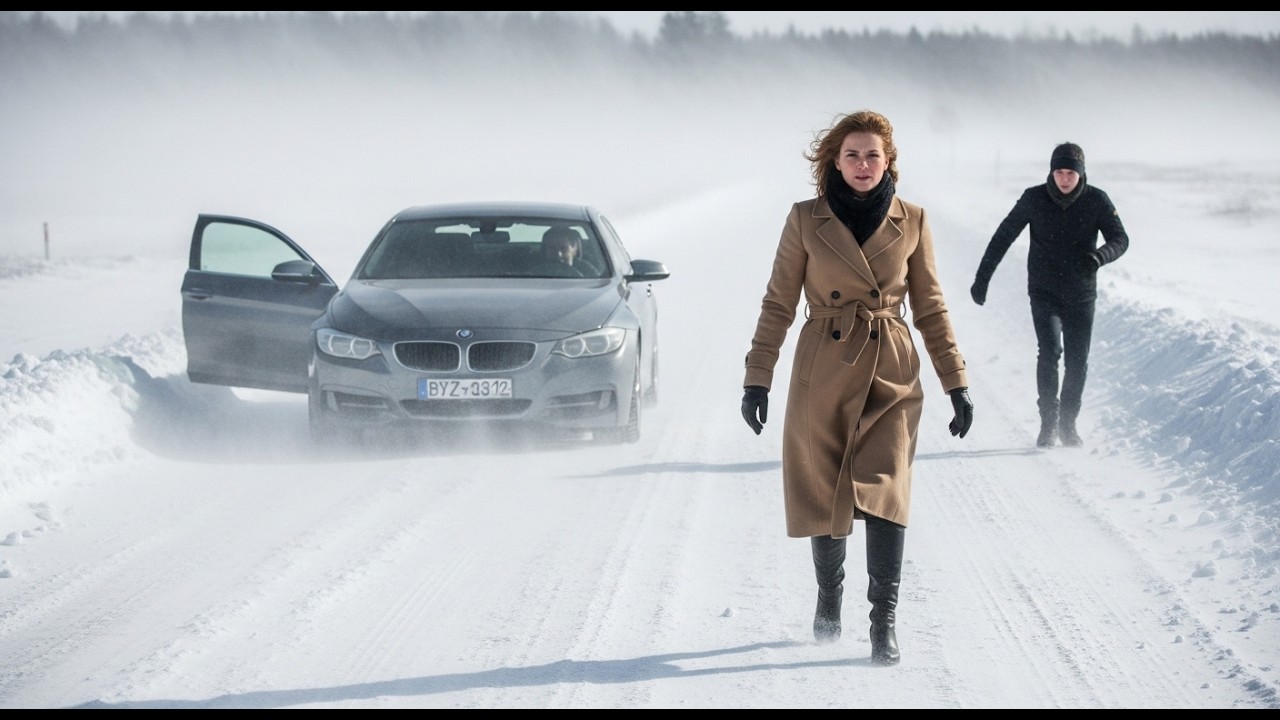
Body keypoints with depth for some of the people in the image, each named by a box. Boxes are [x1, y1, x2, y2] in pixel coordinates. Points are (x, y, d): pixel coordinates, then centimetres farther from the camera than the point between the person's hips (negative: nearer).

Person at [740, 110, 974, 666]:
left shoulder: (912, 222, 3)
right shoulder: (806, 219, 1)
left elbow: (930, 308, 8)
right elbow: (778, 303, 5)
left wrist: (956, 382, 4)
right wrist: (757, 377, 0)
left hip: (891, 378, 0)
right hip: (822, 374, 0)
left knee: (884, 490, -15)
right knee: (823, 494, 7)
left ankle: (885, 620, -9)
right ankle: (828, 600, 30)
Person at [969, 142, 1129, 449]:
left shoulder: (1097, 201, -8)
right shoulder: (1034, 199, -7)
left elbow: (1120, 239, -9)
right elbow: (1003, 237, 1)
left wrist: (1098, 256, -32)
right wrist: (982, 278, 1)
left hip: (1081, 294, 1)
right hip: (1044, 292, -1)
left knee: (1077, 361, 2)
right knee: (1049, 350, -19)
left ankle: (1068, 424, 19)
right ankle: (1048, 422, -11)